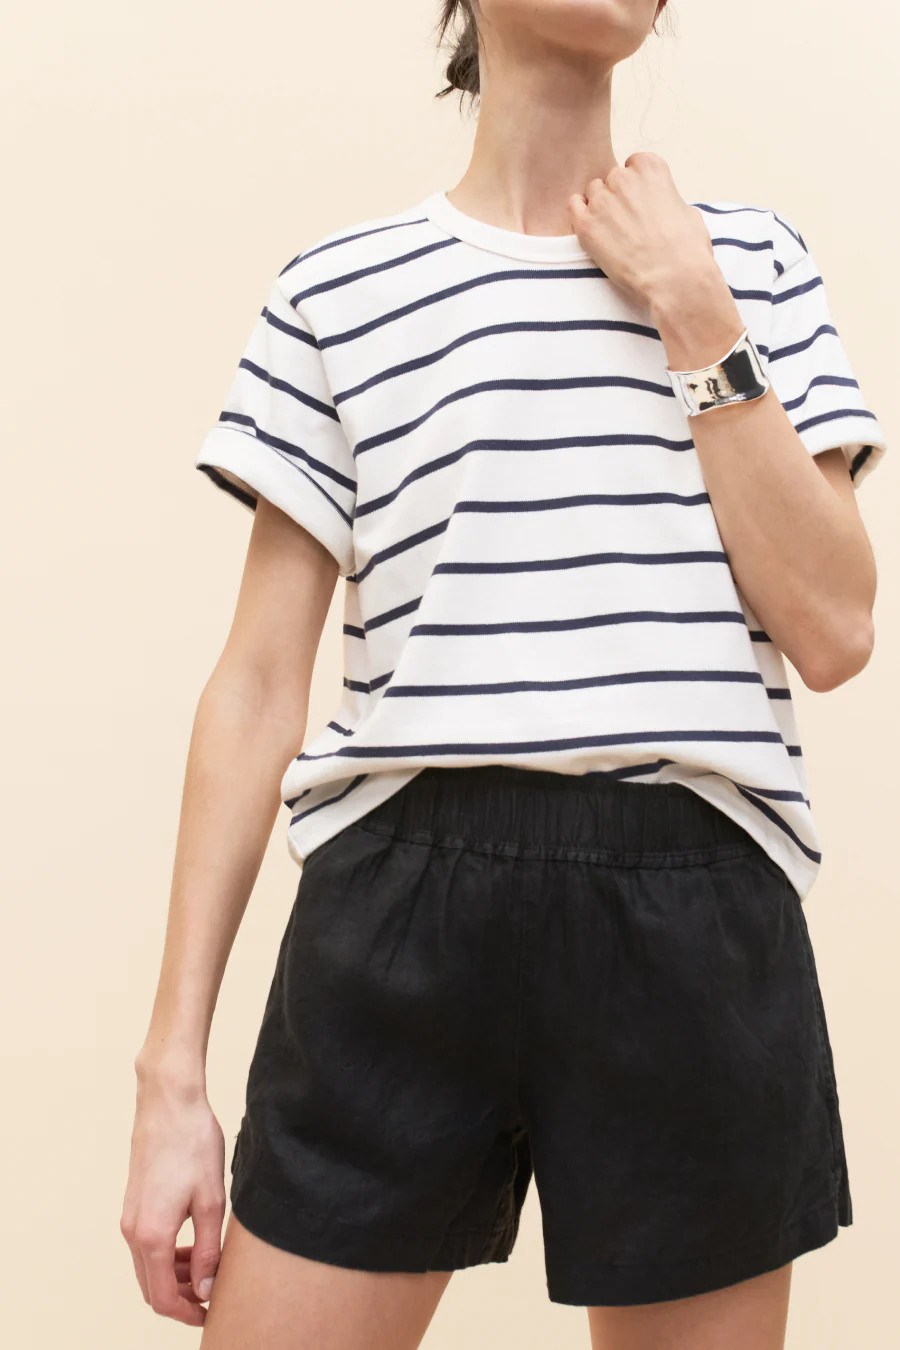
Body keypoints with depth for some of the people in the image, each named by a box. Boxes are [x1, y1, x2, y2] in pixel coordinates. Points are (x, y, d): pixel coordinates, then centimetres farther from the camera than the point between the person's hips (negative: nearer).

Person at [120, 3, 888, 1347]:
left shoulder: (754, 261, 13)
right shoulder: (340, 286, 9)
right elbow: (258, 688, 5)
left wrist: (694, 313, -2)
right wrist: (172, 1072, 1)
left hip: (696, 901, 1)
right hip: (404, 896, 0)